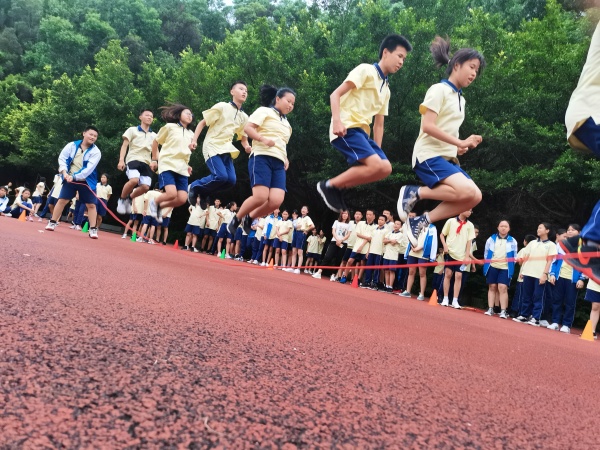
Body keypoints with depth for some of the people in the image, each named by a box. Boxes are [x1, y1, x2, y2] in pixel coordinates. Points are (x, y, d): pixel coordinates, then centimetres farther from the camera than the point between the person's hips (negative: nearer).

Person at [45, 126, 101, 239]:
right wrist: (64, 172, -12)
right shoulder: (72, 145, -1)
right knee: (62, 200, 3)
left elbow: (89, 169, -19)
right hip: (69, 179, 2)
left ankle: (93, 229, 2)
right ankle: (52, 223, 16)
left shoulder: (96, 152, -10)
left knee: (91, 205, -4)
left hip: (87, 182, -1)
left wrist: (74, 177, -25)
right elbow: (62, 158, 3)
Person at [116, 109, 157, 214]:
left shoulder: (154, 135, 20)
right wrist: (121, 160, -10)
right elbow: (124, 146, 3)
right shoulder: (132, 130, 9)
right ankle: (122, 199, -6)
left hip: (147, 163, 4)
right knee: (134, 180, -32)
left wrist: (154, 161, -4)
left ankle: (129, 199, 13)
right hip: (133, 159, -4)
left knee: (145, 187, -15)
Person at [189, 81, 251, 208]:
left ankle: (204, 193, 12)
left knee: (231, 180, -10)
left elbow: (243, 136, 21)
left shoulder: (244, 117, 11)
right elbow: (202, 123, -2)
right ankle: (194, 187, 1)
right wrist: (194, 140, -12)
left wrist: (246, 146, -2)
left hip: (226, 149, 6)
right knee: (221, 176, -24)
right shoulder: (222, 106, -4)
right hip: (212, 147, -6)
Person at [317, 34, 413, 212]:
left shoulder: (386, 88, 23)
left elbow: (378, 124, 24)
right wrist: (337, 120, -26)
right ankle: (329, 185, -11)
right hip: (346, 128, -8)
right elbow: (335, 94, -11)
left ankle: (338, 187, 2)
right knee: (376, 166, -23)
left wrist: (377, 151, 16)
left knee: (385, 168, -5)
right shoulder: (366, 70, -2)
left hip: (362, 131, 9)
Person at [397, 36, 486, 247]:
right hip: (429, 155, -9)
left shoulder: (460, 99, 19)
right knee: (466, 190, -27)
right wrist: (460, 142, -18)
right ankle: (414, 193, -10)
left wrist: (461, 146, 4)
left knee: (475, 196, -6)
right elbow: (427, 126, -17)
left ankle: (422, 220, -2)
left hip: (447, 157, 9)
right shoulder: (439, 89, -7)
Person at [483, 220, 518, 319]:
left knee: (503, 288, -10)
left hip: (505, 268, -2)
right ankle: (490, 309, 12)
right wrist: (487, 262, 6)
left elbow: (514, 255, 6)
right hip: (492, 267, 2)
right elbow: (486, 252, 12)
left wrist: (511, 265, -2)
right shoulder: (491, 239, 7)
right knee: (492, 287, 7)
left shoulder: (512, 241, 3)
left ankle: (503, 311, -7)